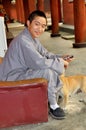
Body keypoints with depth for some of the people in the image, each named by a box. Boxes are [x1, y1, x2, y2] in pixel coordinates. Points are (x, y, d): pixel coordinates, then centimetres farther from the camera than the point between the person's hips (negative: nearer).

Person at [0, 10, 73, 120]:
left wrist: (60, 59, -6)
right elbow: (40, 63, -33)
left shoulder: (33, 38, 4)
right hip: (12, 79, -10)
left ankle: (54, 94, 17)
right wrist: (60, 62, -19)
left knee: (53, 65, 5)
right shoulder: (23, 40, -27)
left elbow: (45, 53, 12)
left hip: (23, 71, 10)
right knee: (48, 72, -26)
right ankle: (53, 106, -8)